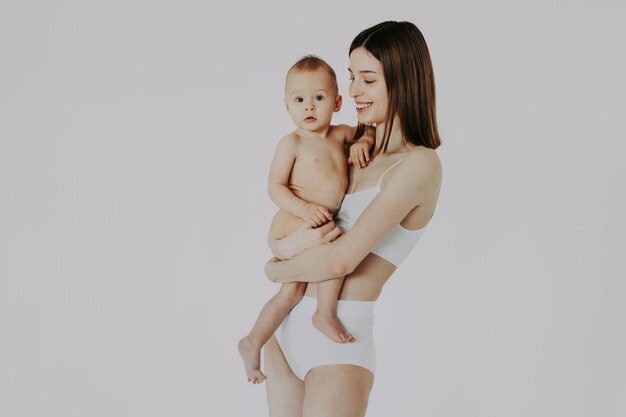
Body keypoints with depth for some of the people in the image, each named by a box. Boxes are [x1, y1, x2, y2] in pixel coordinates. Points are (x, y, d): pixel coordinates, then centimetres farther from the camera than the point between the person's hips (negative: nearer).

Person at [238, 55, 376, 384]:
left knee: (291, 293, 11)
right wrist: (304, 209, -27)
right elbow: (275, 186, -11)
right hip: (292, 223, -7)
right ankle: (326, 315, -18)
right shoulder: (292, 143, -9)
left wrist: (361, 143, 3)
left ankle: (252, 343, 24)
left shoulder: (339, 134, 9)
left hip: (318, 225, 7)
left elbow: (367, 131, 27)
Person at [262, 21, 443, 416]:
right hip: (287, 327, 7)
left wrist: (275, 269, -1)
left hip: (338, 338, -7)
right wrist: (287, 244, -13)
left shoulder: (420, 164, -12)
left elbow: (340, 260, -18)